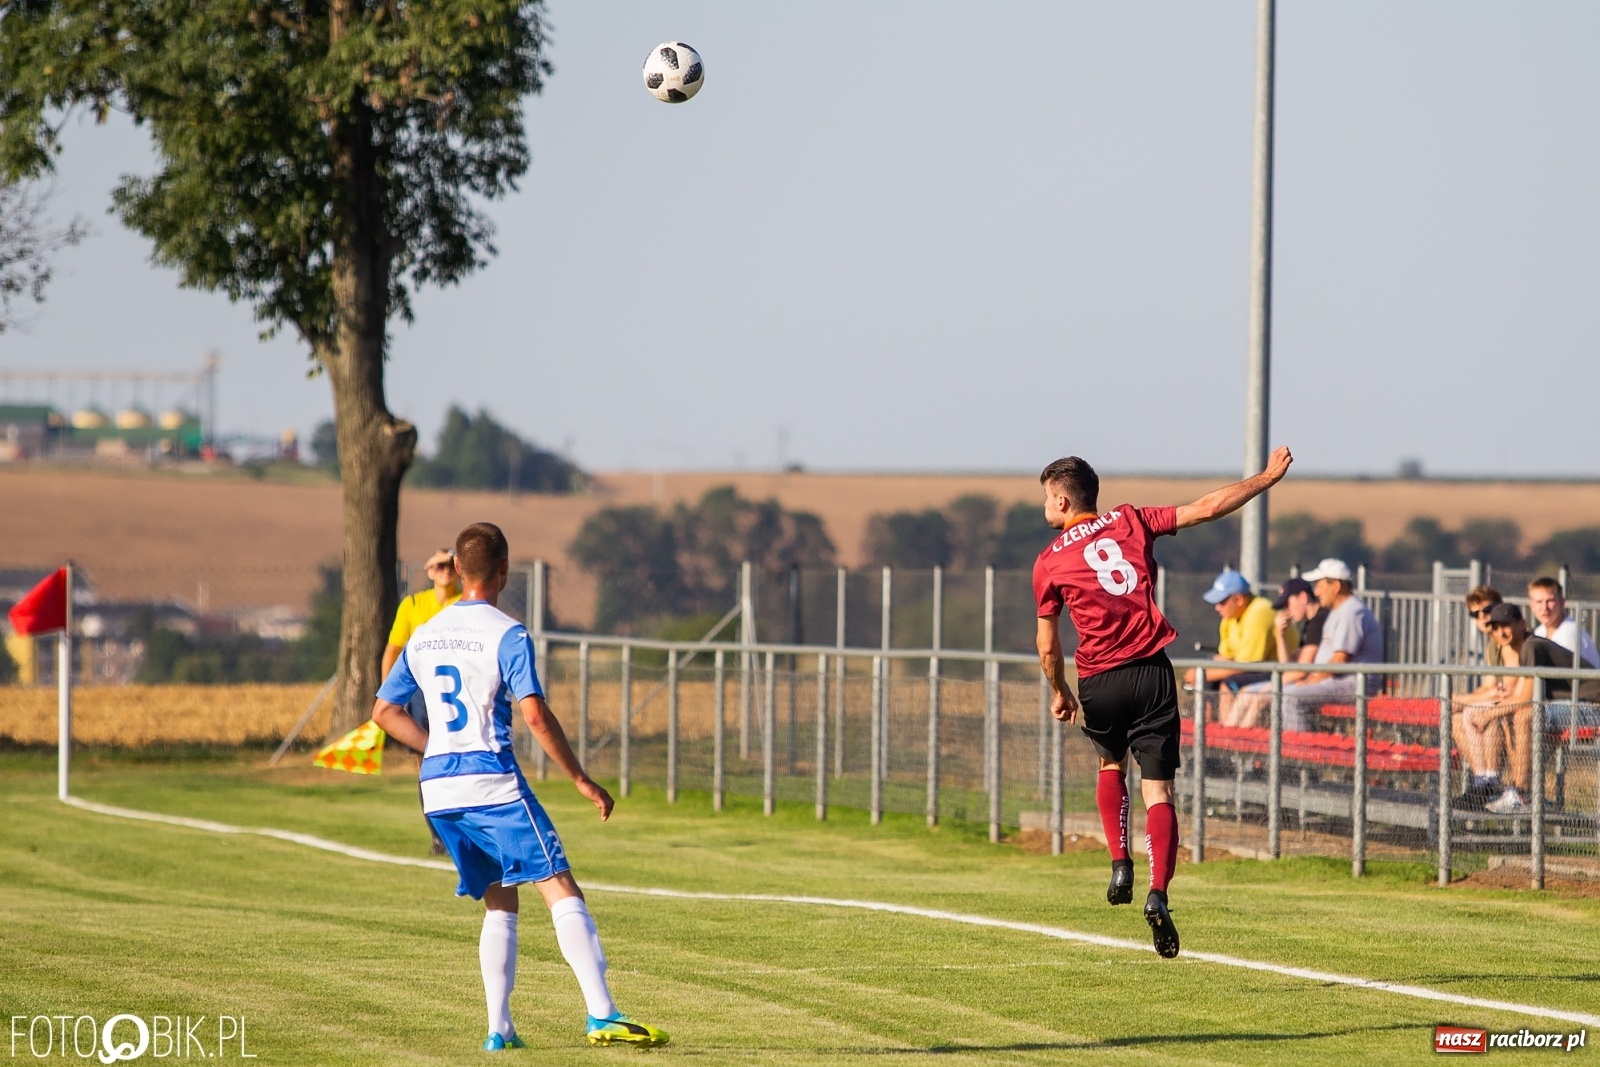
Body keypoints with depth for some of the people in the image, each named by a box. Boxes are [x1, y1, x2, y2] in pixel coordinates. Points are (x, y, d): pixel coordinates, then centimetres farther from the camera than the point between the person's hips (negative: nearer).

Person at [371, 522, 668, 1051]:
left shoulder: (423, 635, 12)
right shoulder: (507, 634, -7)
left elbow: (384, 711, 18)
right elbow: (536, 716, -15)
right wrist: (581, 779, -9)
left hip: (438, 790, 7)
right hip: (494, 784, -7)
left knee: (499, 905, 17)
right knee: (562, 892, -9)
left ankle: (499, 1031, 10)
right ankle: (602, 1016, -21)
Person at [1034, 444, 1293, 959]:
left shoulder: (1050, 562, 3)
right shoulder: (1131, 521, 6)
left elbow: (1048, 648, 7)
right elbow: (1207, 508, 4)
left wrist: (1059, 694, 24)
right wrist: (1268, 477, 15)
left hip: (1099, 683, 0)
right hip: (1152, 673, 0)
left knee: (1110, 763, 29)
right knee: (1157, 789, -2)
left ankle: (1120, 866, 15)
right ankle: (1157, 893, -20)